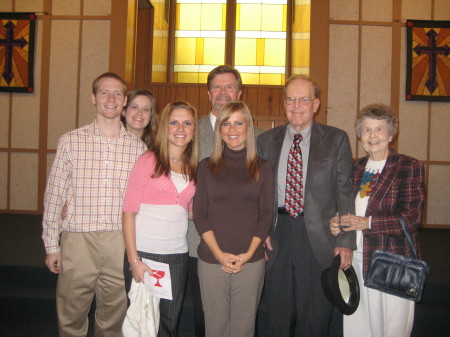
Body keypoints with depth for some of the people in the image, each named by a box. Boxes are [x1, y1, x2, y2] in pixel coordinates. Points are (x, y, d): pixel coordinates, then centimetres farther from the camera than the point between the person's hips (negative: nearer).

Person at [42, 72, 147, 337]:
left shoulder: (138, 147, 5)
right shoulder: (71, 141, 2)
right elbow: (54, 195, 4)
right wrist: (52, 245, 2)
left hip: (121, 243, 1)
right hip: (78, 239, -1)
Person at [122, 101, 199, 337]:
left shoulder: (193, 167, 9)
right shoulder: (149, 160, -6)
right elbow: (129, 211, -8)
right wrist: (133, 259, -14)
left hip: (178, 255, 4)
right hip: (146, 253, -4)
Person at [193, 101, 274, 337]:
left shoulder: (262, 168, 5)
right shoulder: (207, 167, 4)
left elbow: (266, 215, 3)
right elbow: (199, 214, 1)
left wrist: (248, 253, -8)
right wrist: (219, 253, -9)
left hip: (251, 260, 0)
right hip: (211, 259, 0)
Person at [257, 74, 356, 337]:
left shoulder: (336, 139, 0)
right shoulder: (266, 141, 7)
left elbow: (345, 192, -2)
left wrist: (346, 242, -6)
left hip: (319, 236, -2)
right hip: (278, 235, 2)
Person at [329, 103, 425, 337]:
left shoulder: (409, 167, -3)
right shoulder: (356, 167, 13)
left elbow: (413, 216, -11)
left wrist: (368, 223, -19)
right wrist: (336, 224, -4)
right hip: (356, 257, 5)